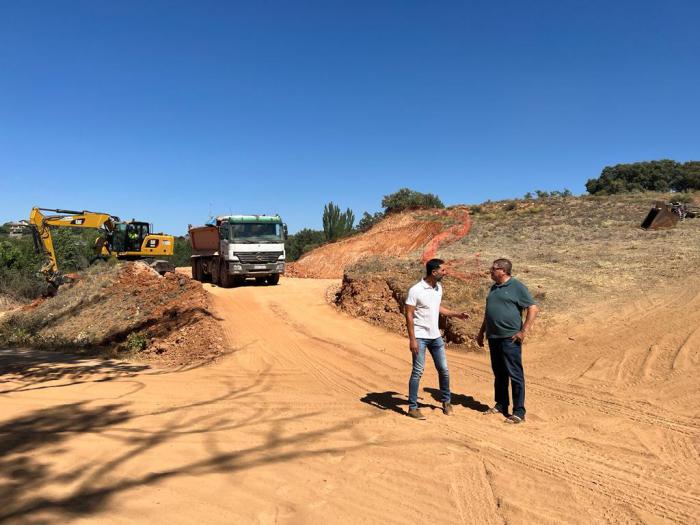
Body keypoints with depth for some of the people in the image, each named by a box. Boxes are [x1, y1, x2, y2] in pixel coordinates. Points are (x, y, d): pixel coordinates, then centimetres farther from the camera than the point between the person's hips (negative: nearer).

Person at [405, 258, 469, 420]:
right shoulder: (415, 290, -17)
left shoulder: (439, 288, 5)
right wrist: (412, 339, -19)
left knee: (443, 369, 12)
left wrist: (456, 314, 13)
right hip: (420, 337, -7)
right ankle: (413, 407, 7)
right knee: (418, 371, -4)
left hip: (435, 336, 7)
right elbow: (409, 315, -16)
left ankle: (446, 401, 30)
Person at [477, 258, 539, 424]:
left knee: (515, 375, -2)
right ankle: (501, 405, 27)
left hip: (510, 338, -7)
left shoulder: (517, 287, -7)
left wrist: (523, 331, -15)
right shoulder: (494, 288, 16)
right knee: (499, 374, 15)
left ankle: (519, 412, 4)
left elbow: (533, 308, -11)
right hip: (493, 337, 8)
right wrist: (481, 332, 21)